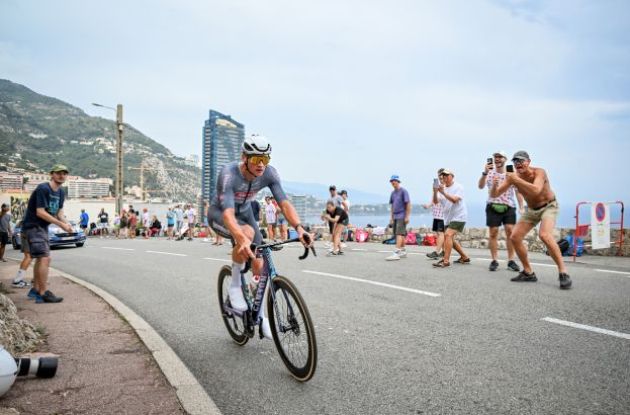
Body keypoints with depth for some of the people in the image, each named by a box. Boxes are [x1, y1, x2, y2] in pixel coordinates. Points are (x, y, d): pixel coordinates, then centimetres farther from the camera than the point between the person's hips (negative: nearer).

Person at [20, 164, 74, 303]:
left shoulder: (60, 192, 8)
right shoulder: (43, 189, -18)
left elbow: (59, 212, 9)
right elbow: (40, 212, -23)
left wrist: (67, 224, -11)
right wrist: (61, 224, -23)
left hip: (43, 227, 10)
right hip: (32, 226, -10)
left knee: (40, 258, 16)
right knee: (45, 258, -16)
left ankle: (36, 289, 28)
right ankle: (43, 293, -12)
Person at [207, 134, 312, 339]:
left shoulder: (269, 173, -24)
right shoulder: (228, 174, -36)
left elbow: (284, 202, -32)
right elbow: (228, 212, -47)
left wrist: (298, 227, -50)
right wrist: (241, 238, -66)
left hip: (245, 212, 5)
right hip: (220, 214, -4)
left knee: (259, 265, -3)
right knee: (247, 234, -37)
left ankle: (261, 315, 16)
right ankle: (235, 286, -14)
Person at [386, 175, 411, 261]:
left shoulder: (403, 191, -7)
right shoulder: (393, 193, 14)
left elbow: (408, 204, -10)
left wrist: (407, 216, -14)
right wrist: (391, 217, 18)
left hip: (402, 216, -8)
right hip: (395, 217, 8)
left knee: (399, 234, -14)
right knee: (401, 235, 14)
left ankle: (396, 253, -20)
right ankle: (403, 251, 25)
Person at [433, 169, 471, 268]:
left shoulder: (458, 187, -8)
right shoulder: (442, 188, 9)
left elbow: (454, 200, -23)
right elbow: (435, 202, -1)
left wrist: (443, 193, -32)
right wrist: (435, 192, -19)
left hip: (459, 216, -8)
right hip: (449, 218, 8)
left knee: (448, 235, -23)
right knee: (450, 239, 16)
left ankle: (446, 261, -25)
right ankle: (465, 257, 33)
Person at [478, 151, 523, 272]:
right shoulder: (489, 173, 1)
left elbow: (518, 191, 7)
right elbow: (481, 186, -14)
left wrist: (521, 207, 0)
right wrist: (484, 173, -30)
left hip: (509, 207, 0)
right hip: (493, 206, 0)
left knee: (510, 231, -7)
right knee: (493, 233, -1)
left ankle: (511, 261, 0)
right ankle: (494, 261, 5)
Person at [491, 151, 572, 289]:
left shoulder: (539, 172, -25)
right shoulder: (513, 177, -11)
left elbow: (536, 190, -44)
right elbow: (494, 195, -13)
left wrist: (517, 180, -43)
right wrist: (494, 185, -34)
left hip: (549, 206, -6)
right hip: (531, 210, 6)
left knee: (544, 235, -31)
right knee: (515, 237, -5)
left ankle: (563, 273, -22)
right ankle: (528, 273, 9)